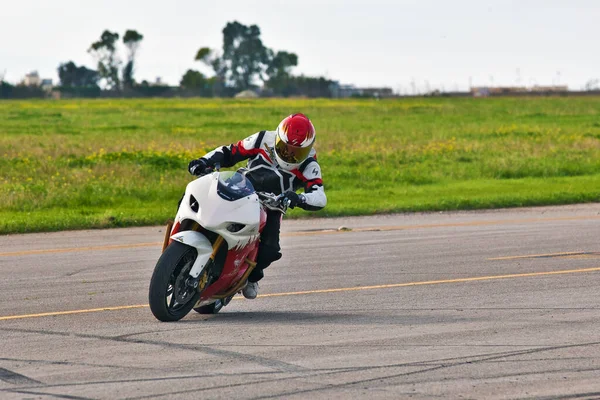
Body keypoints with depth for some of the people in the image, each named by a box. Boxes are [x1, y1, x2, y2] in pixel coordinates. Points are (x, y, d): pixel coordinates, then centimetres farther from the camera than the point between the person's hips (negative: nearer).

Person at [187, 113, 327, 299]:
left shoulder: (308, 165, -13)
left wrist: (298, 199, -49)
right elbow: (229, 152, -1)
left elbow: (320, 197, -26)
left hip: (270, 208, -1)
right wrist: (204, 161, -19)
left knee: (269, 251, -21)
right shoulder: (263, 140, -8)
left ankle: (251, 276, 11)